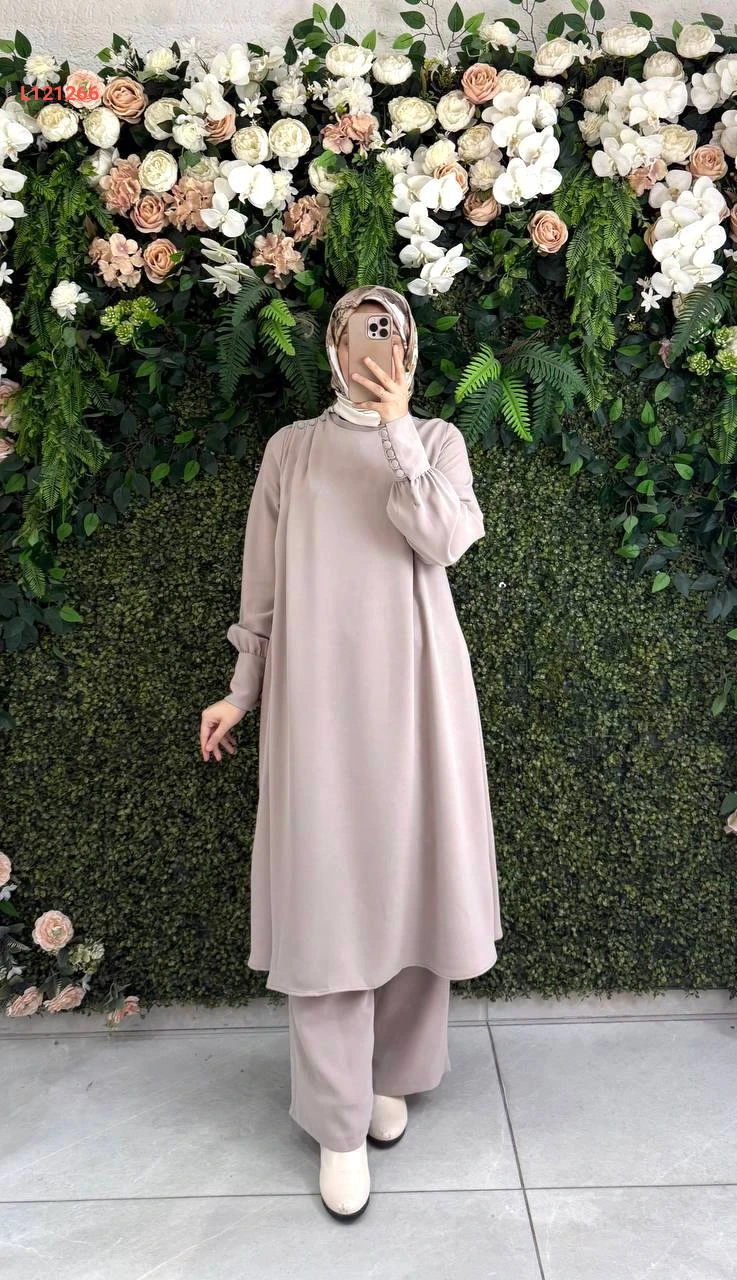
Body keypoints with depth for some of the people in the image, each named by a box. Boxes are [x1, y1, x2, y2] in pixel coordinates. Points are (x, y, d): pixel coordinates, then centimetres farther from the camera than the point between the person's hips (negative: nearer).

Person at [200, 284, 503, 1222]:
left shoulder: (436, 439, 10)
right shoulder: (291, 448, 11)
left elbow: (443, 540, -9)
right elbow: (263, 583, 10)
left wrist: (397, 431, -12)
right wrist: (242, 691, 8)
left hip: (411, 683, 1)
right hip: (319, 686, 0)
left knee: (405, 869, 5)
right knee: (324, 882, -2)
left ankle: (390, 1074, 25)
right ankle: (339, 1121, 7)